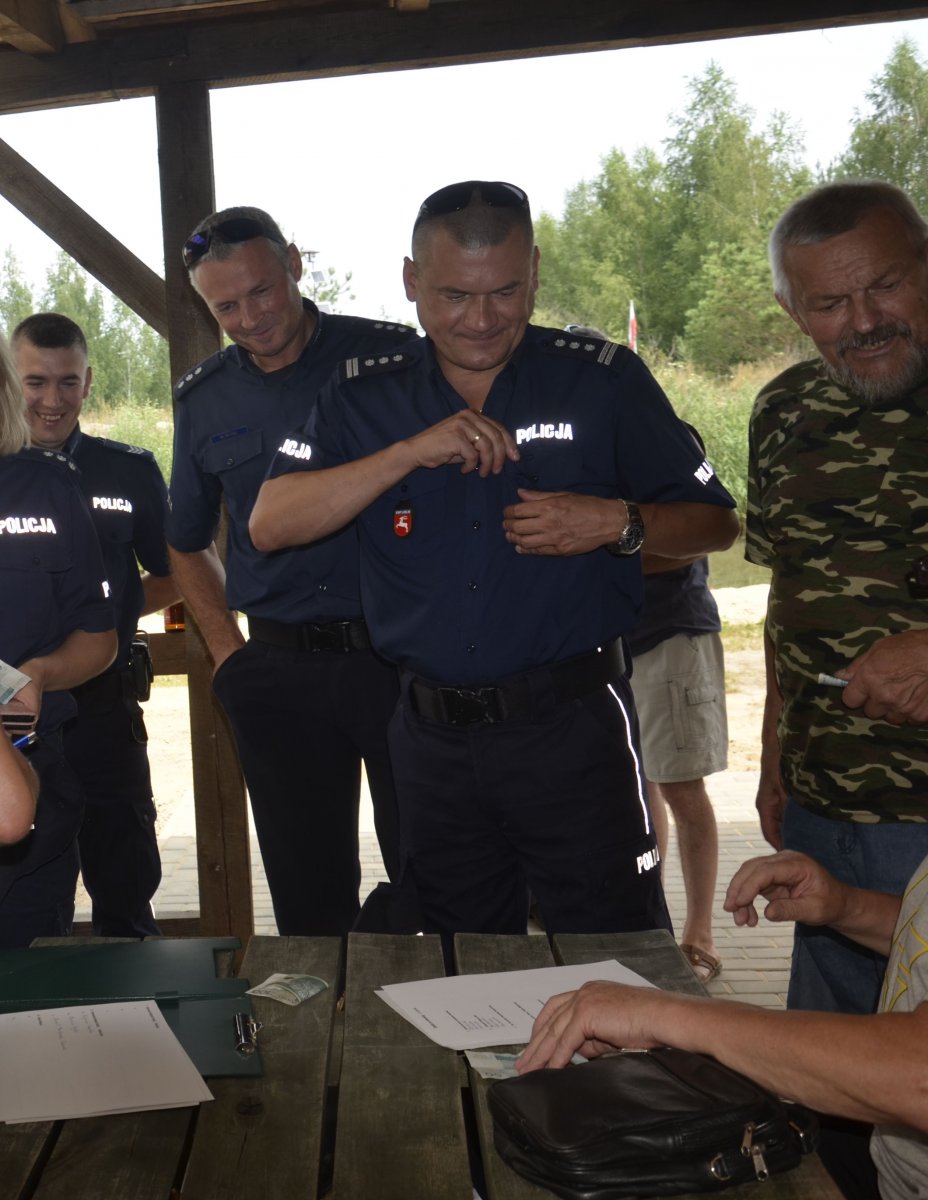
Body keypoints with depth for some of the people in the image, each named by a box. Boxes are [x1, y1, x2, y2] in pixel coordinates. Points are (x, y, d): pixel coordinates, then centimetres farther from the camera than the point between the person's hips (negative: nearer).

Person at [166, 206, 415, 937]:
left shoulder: (392, 357, -2)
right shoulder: (203, 401, 9)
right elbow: (189, 545, 22)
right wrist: (227, 651, 10)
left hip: (401, 653, -3)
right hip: (280, 671, 3)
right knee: (308, 896, 11)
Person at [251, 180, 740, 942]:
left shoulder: (604, 380, -1)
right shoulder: (364, 398, 5)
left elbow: (714, 522, 4)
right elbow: (271, 525, -7)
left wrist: (618, 523, -16)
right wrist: (410, 452, -17)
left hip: (572, 726, -2)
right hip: (433, 736, 3)